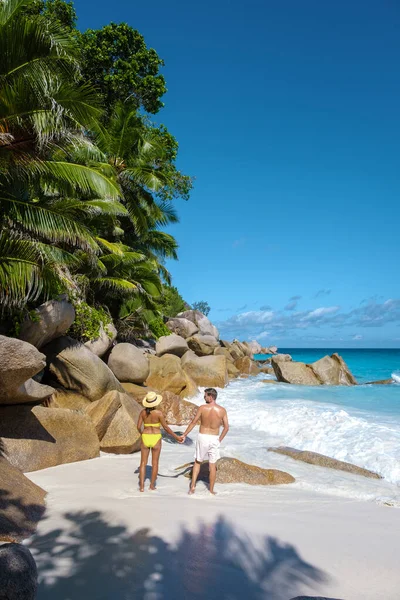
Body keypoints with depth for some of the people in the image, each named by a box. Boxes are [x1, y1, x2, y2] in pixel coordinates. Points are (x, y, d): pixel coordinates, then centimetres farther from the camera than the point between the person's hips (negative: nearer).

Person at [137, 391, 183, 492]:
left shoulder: (143, 412, -4)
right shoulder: (159, 413, -14)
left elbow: (138, 427, 0)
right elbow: (166, 428, -11)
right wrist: (176, 437, 0)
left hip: (145, 438, 2)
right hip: (155, 439, -2)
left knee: (143, 463, 10)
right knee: (155, 463, 14)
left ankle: (141, 486, 5)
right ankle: (152, 485, 20)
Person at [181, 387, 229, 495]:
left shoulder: (202, 408, -11)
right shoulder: (222, 410, -5)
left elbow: (193, 423, -5)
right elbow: (226, 427, -2)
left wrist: (184, 435, 5)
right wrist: (220, 439, 10)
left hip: (203, 437, -1)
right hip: (214, 438, 1)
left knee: (197, 462, 17)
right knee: (212, 465, 11)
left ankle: (192, 486, 9)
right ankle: (211, 490, 18)